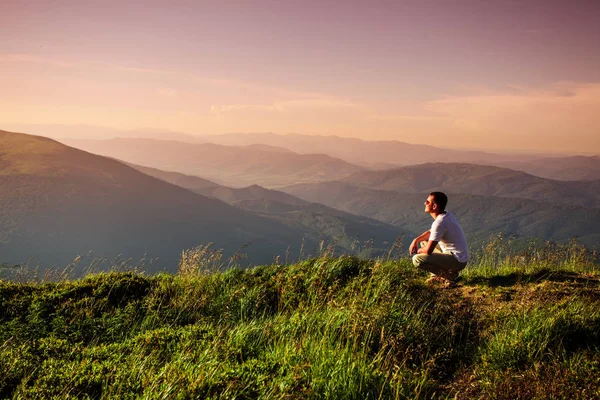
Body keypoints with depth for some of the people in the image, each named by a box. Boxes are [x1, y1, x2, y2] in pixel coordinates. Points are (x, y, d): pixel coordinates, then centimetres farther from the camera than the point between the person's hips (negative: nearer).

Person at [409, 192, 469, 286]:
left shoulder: (439, 222, -24)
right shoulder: (446, 215, 7)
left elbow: (428, 250, -25)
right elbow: (430, 232, 22)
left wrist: (418, 251, -2)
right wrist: (416, 240, 4)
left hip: (457, 261, -10)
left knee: (417, 259, -22)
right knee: (424, 241, 21)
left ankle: (449, 275, -5)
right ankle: (438, 274, 15)